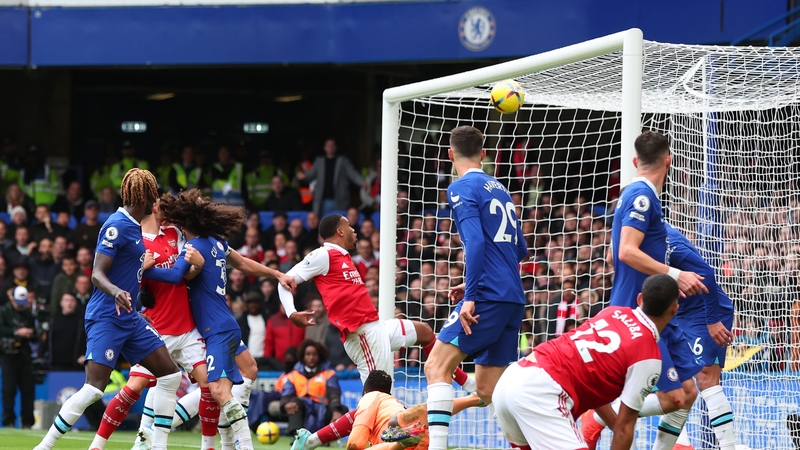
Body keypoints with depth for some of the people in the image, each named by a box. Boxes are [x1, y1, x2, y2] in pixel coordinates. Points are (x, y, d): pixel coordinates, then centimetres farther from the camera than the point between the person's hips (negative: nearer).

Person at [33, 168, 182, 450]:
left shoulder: (133, 226, 11)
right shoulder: (117, 226, -15)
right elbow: (97, 274, -21)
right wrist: (116, 292, -38)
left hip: (130, 319, 10)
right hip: (106, 318, -10)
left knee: (169, 374, 5)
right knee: (95, 387, -16)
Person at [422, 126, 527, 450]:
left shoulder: (462, 188, -4)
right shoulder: (500, 189, 20)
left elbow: (475, 241, -17)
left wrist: (470, 297, -20)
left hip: (488, 296, -8)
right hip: (513, 298, 8)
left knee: (437, 366, -9)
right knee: (487, 387, 12)